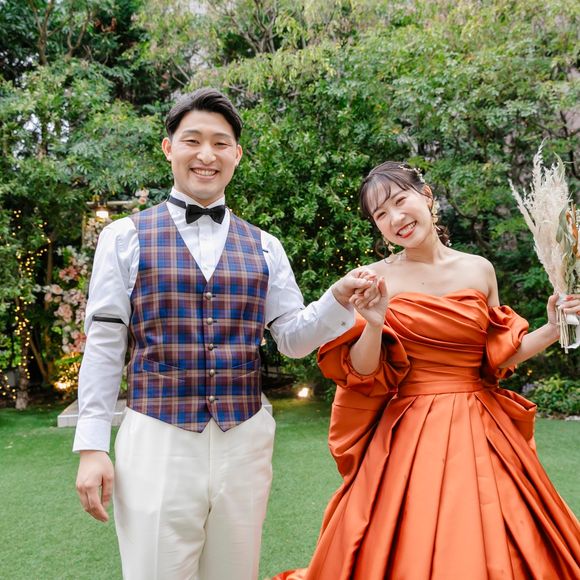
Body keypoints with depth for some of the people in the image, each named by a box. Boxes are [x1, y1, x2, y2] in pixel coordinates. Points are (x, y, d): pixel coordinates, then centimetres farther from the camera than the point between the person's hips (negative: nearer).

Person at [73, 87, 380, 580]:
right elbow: (104, 346, 0)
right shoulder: (126, 237, 0)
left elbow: (293, 338, 7)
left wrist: (340, 299, -11)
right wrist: (91, 447, -3)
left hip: (245, 442, 3)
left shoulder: (264, 247, 8)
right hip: (157, 441, -2)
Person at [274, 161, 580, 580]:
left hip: (481, 431, 3)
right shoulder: (376, 278, -4)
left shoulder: (479, 270, 4)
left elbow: (496, 359, 12)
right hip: (408, 434, -2)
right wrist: (374, 326, -22)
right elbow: (362, 374, -6)